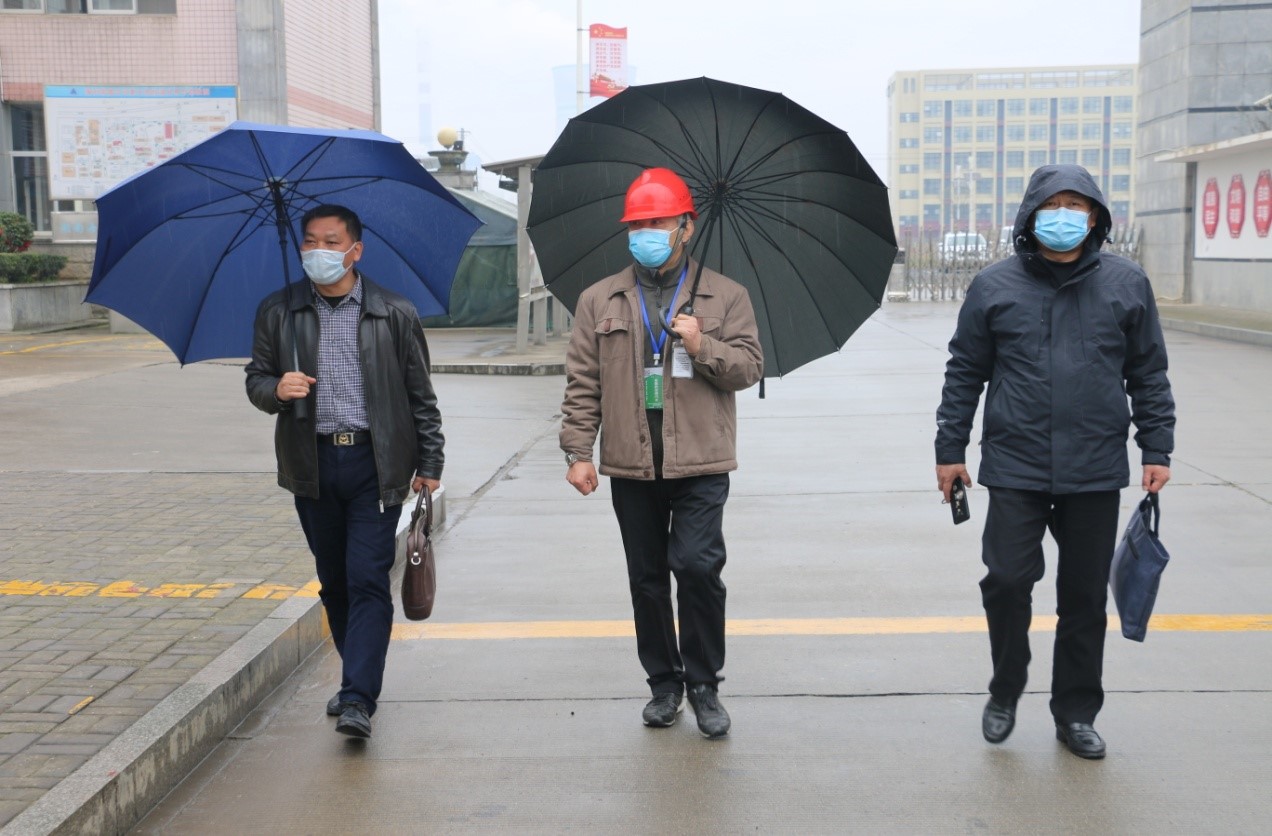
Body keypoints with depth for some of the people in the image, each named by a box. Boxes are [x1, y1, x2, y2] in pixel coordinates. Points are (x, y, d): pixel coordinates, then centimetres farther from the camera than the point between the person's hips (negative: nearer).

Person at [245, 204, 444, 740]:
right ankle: (358, 679, 29)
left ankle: (358, 700, -9)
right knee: (334, 581, 12)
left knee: (368, 580, -9)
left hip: (375, 463, -3)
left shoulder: (395, 314, 2)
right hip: (312, 465, 3)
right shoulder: (278, 312, 7)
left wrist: (429, 463, 4)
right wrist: (276, 389, -13)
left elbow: (420, 395, 6)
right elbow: (256, 379, 11)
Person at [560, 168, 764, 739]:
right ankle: (664, 683, 25)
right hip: (631, 464, 3)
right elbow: (583, 383, 7)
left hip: (701, 463, -2)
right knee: (647, 578, 10)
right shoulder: (599, 301, 10)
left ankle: (703, 685, 5)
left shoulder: (725, 297, 6)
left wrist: (703, 346, -15)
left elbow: (750, 367, 3)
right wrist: (578, 450, 0)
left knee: (697, 565, -13)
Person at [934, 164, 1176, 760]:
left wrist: (1156, 450, 5)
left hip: (1096, 471, 1)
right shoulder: (994, 286, 3)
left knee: (1086, 597, 9)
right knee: (1007, 581, -5)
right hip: (1015, 469, -1)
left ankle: (1076, 712, 25)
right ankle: (1005, 693, 20)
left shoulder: (1126, 283, 5)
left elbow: (1148, 374, 9)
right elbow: (964, 374, 6)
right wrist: (950, 449, 5)